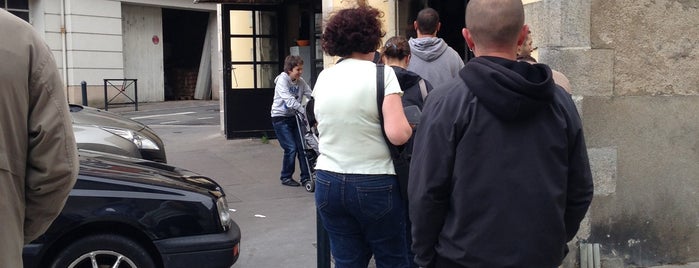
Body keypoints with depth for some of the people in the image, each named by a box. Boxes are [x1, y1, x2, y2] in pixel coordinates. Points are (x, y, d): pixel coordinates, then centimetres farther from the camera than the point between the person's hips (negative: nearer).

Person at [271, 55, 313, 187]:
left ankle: (306, 177, 10)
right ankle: (286, 177, 7)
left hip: (294, 117, 6)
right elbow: (289, 100, -26)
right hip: (280, 118, -6)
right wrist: (304, 110, -34)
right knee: (291, 148, -10)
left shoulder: (301, 81, 3)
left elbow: (311, 95, -4)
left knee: (302, 146, 0)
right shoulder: (282, 80, -14)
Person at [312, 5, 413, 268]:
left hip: (328, 182, 5)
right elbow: (398, 134, -19)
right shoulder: (382, 74, -10)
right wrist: (410, 124, 1)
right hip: (374, 184, -5)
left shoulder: (323, 77, 6)